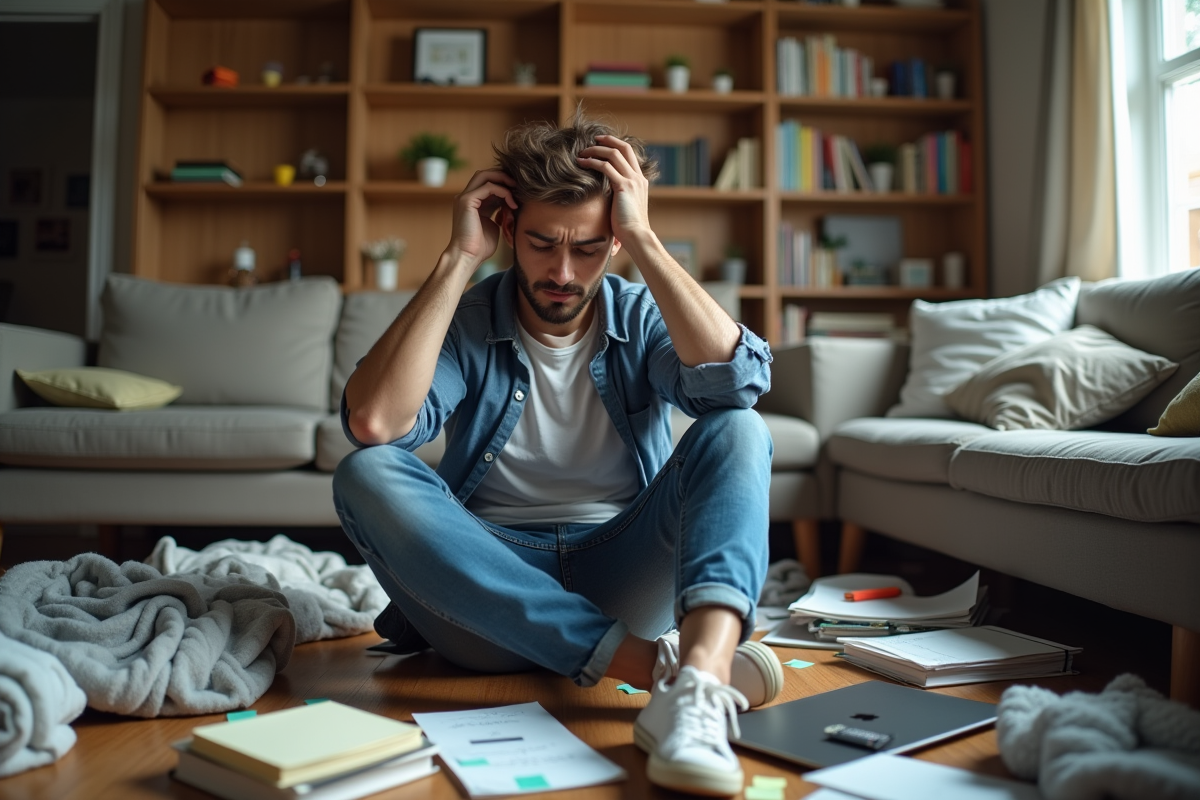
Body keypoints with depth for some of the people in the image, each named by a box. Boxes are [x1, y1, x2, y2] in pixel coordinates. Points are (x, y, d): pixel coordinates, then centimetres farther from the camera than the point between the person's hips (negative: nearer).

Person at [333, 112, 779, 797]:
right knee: (366, 477, -25)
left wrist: (645, 239, -16)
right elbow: (374, 424, -20)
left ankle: (701, 675, -45)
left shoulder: (643, 319, 4)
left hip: (623, 579, 0)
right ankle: (653, 661, -32)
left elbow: (739, 380, -19)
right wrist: (459, 259, -16)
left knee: (739, 432, -19)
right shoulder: (465, 323, 1)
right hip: (492, 580, 0)